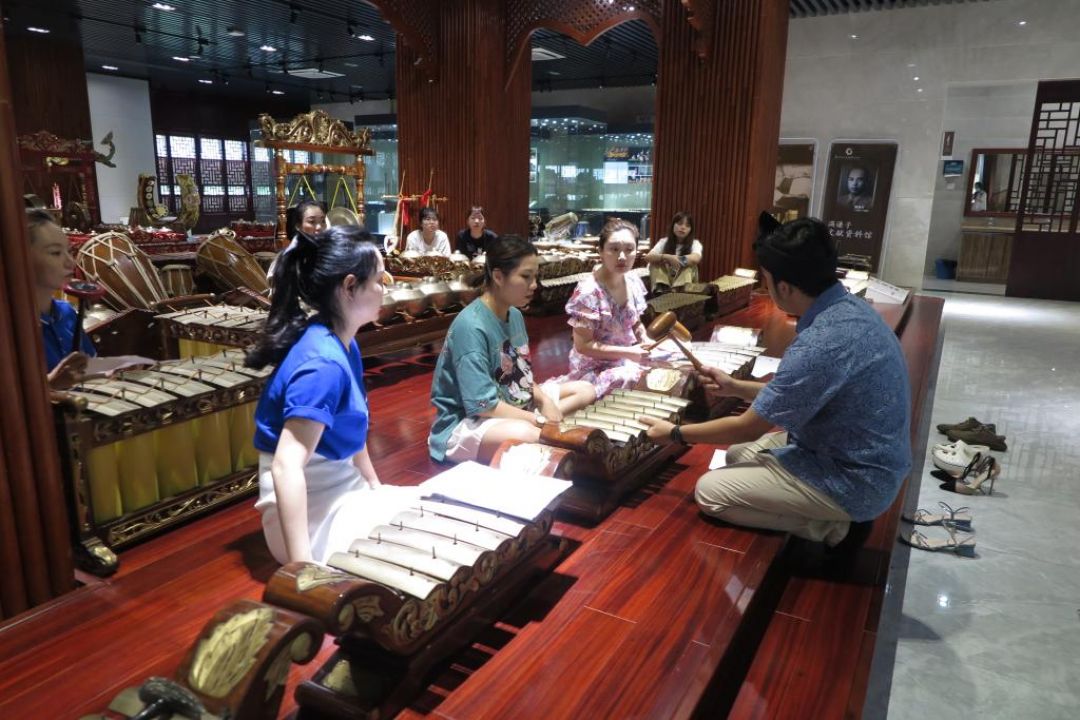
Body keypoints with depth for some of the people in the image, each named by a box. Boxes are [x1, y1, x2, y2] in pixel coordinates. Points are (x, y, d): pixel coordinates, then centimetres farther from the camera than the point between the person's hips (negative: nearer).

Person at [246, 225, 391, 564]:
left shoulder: (343, 344, 3)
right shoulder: (323, 362, -26)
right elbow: (287, 466, -34)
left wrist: (376, 485, 18)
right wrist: (304, 567, -38)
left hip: (339, 488, 9)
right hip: (314, 508, -9)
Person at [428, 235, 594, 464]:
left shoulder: (515, 315, 4)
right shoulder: (470, 327, -23)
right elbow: (483, 405, -25)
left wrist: (544, 401, -6)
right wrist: (539, 420, -19)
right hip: (467, 423, -10)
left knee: (584, 390, 9)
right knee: (527, 435, -41)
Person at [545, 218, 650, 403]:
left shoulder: (634, 283, 0)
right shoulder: (588, 292, -23)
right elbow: (583, 346, -21)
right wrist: (628, 352, -24)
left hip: (628, 360, 7)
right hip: (596, 369, -7)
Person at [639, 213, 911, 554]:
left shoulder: (821, 344, -31)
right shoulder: (848, 308, -2)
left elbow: (749, 427, -19)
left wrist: (675, 433, -5)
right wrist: (737, 387, 15)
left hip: (852, 479, -9)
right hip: (858, 457, 9)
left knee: (709, 491, -7)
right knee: (738, 455, 20)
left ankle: (835, 526, -2)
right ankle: (836, 514, 11)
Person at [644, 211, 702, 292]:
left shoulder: (695, 243, -3)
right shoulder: (664, 241, 1)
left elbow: (696, 258, -26)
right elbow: (648, 257, -16)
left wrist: (672, 259, -32)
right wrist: (666, 257, -34)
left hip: (684, 281, -1)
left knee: (690, 263, -25)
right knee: (655, 262, -21)